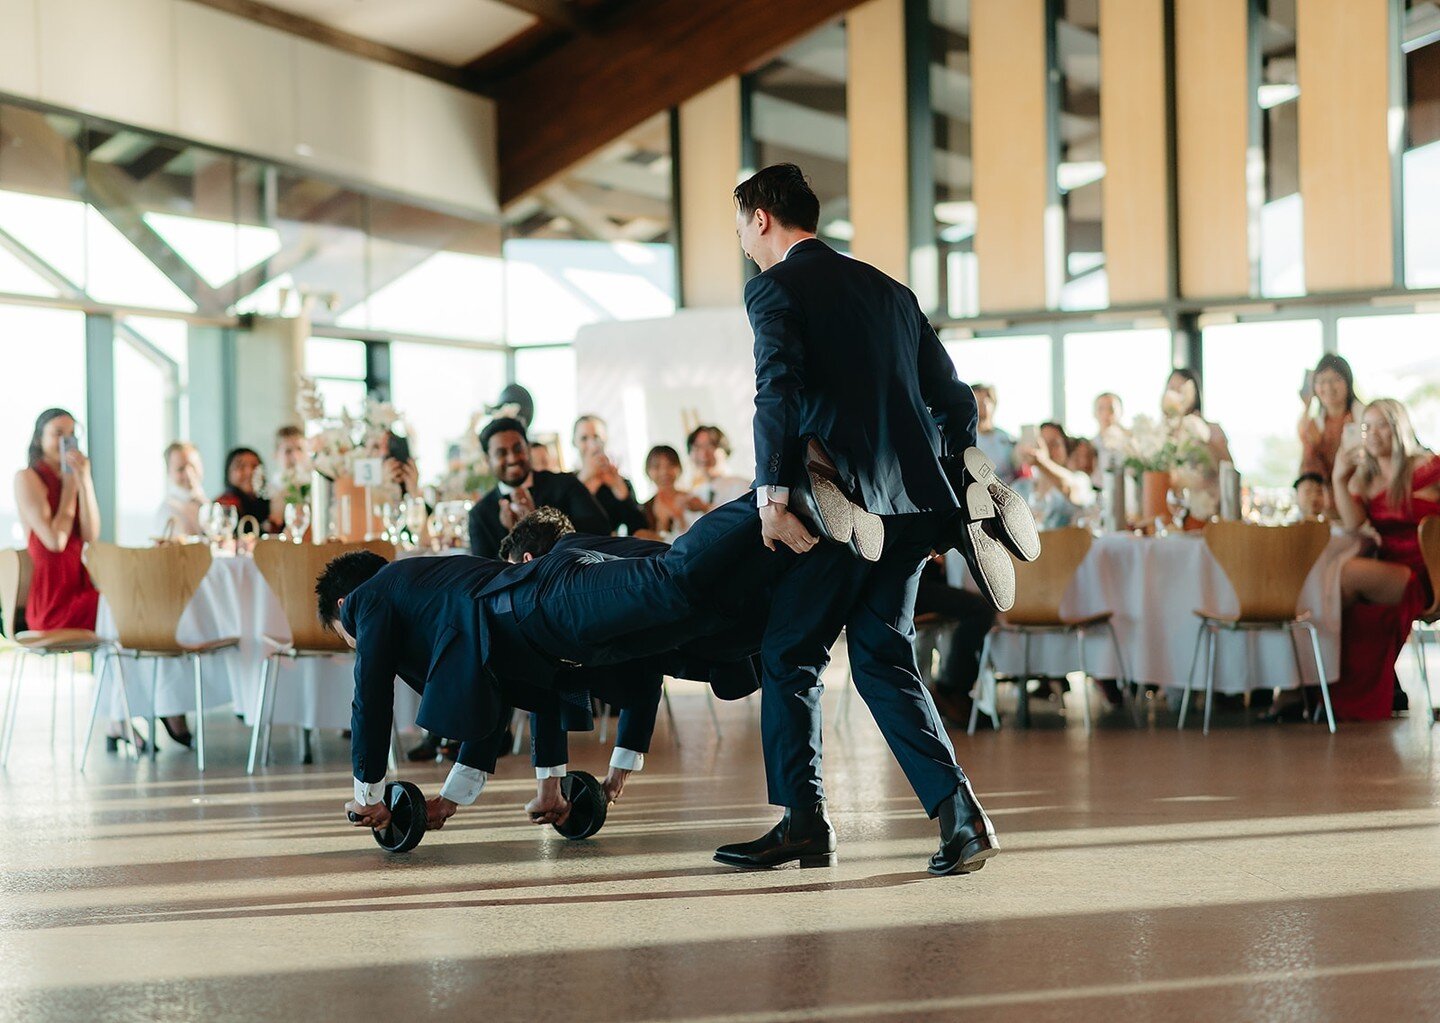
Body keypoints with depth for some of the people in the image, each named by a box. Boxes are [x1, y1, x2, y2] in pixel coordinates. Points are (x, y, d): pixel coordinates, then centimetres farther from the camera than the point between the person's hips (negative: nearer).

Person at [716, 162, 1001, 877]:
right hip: (916, 503, 7)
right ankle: (957, 811, -2)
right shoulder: (888, 290, 20)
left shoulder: (775, 288, -1)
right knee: (881, 656, 11)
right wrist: (947, 496, 25)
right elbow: (955, 399, 20)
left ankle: (803, 819, 8)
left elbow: (778, 390, -18)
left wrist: (772, 492, -19)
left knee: (790, 656, 7)